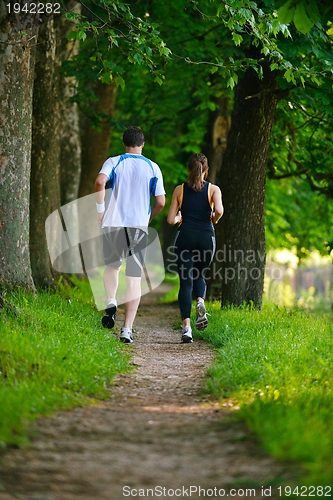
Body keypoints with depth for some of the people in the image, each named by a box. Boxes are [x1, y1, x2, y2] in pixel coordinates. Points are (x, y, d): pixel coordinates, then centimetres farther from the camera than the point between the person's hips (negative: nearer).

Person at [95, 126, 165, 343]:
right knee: (134, 278, 1)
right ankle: (127, 328, -8)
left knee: (111, 266, 24)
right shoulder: (153, 167, 6)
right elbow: (161, 201, 2)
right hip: (139, 225, 0)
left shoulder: (113, 162, 3)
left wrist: (101, 209, -5)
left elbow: (100, 181, -16)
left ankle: (111, 302, -1)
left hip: (113, 222, 0)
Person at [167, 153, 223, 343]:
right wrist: (214, 220, 6)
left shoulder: (180, 190, 5)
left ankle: (186, 326, -13)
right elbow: (219, 210, -15)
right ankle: (200, 302, -10)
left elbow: (171, 219, 2)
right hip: (206, 237, 0)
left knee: (186, 281, 1)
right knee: (199, 275, 23)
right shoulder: (213, 189, 3)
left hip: (185, 237, 0)